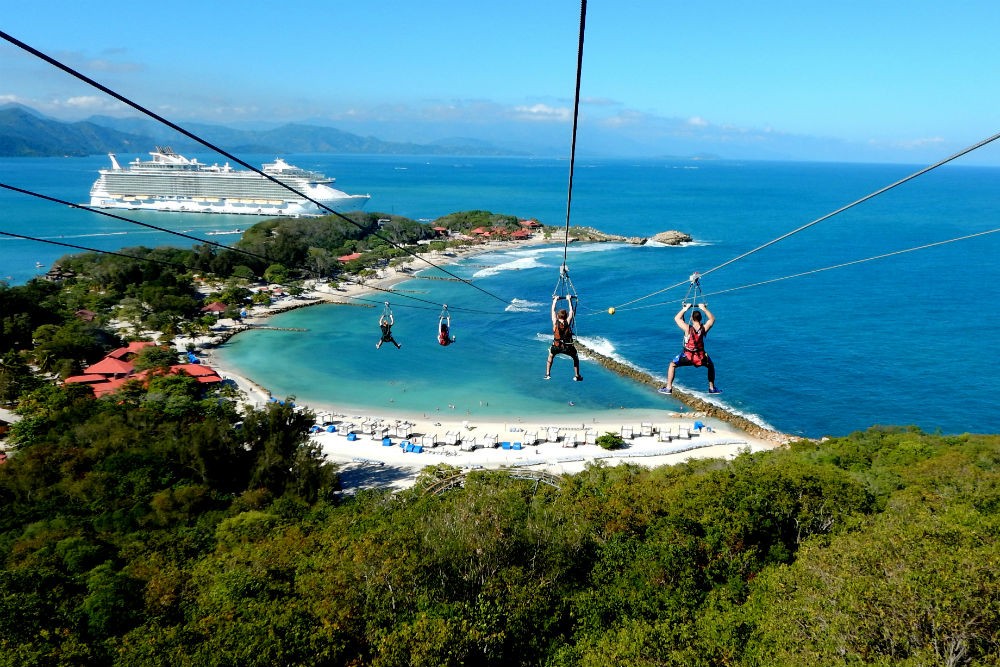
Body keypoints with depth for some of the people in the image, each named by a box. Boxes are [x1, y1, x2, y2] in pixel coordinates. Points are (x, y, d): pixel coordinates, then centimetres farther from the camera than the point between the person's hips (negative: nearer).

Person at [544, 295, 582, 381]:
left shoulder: (555, 322, -2)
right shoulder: (568, 322, -3)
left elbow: (553, 310, 12)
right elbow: (571, 311, 12)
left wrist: (555, 300, 25)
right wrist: (569, 300, 23)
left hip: (556, 346, 1)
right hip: (568, 347, -1)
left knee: (551, 356, 31)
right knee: (576, 358, 26)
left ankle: (547, 374, 24)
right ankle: (577, 376, 21)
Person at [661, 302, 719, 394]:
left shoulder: (687, 328, -16)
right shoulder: (704, 328, -11)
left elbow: (677, 318, 0)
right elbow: (712, 319, 10)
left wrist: (685, 309, 6)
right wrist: (704, 309, 10)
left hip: (687, 356, -2)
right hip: (701, 357, 2)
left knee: (672, 365, 20)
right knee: (711, 366, 32)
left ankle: (668, 388, 14)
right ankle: (712, 388, 32)